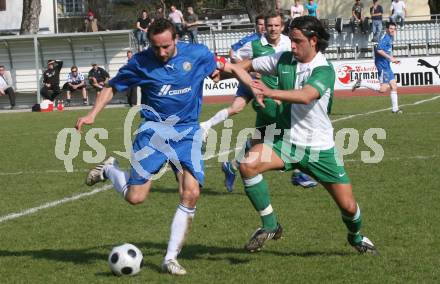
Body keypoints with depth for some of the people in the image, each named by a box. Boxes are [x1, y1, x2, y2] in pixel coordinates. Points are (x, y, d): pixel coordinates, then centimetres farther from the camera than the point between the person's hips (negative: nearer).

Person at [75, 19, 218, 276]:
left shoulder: (199, 54, -5)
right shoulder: (141, 62, -6)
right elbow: (113, 87, 6)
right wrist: (93, 115, -6)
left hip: (188, 132, 1)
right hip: (154, 129, -1)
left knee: (191, 194, -14)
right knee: (135, 197, -9)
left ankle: (171, 258, -1)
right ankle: (109, 169, 26)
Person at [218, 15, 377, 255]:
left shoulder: (324, 70, -17)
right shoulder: (283, 59, -2)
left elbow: (305, 96, -36)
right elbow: (248, 66, 9)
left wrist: (270, 92, -48)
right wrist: (228, 68, -12)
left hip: (319, 147, -3)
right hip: (285, 141, 3)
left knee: (348, 206, 1)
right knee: (248, 164, -26)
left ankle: (356, 237, 38)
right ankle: (270, 226, -10)